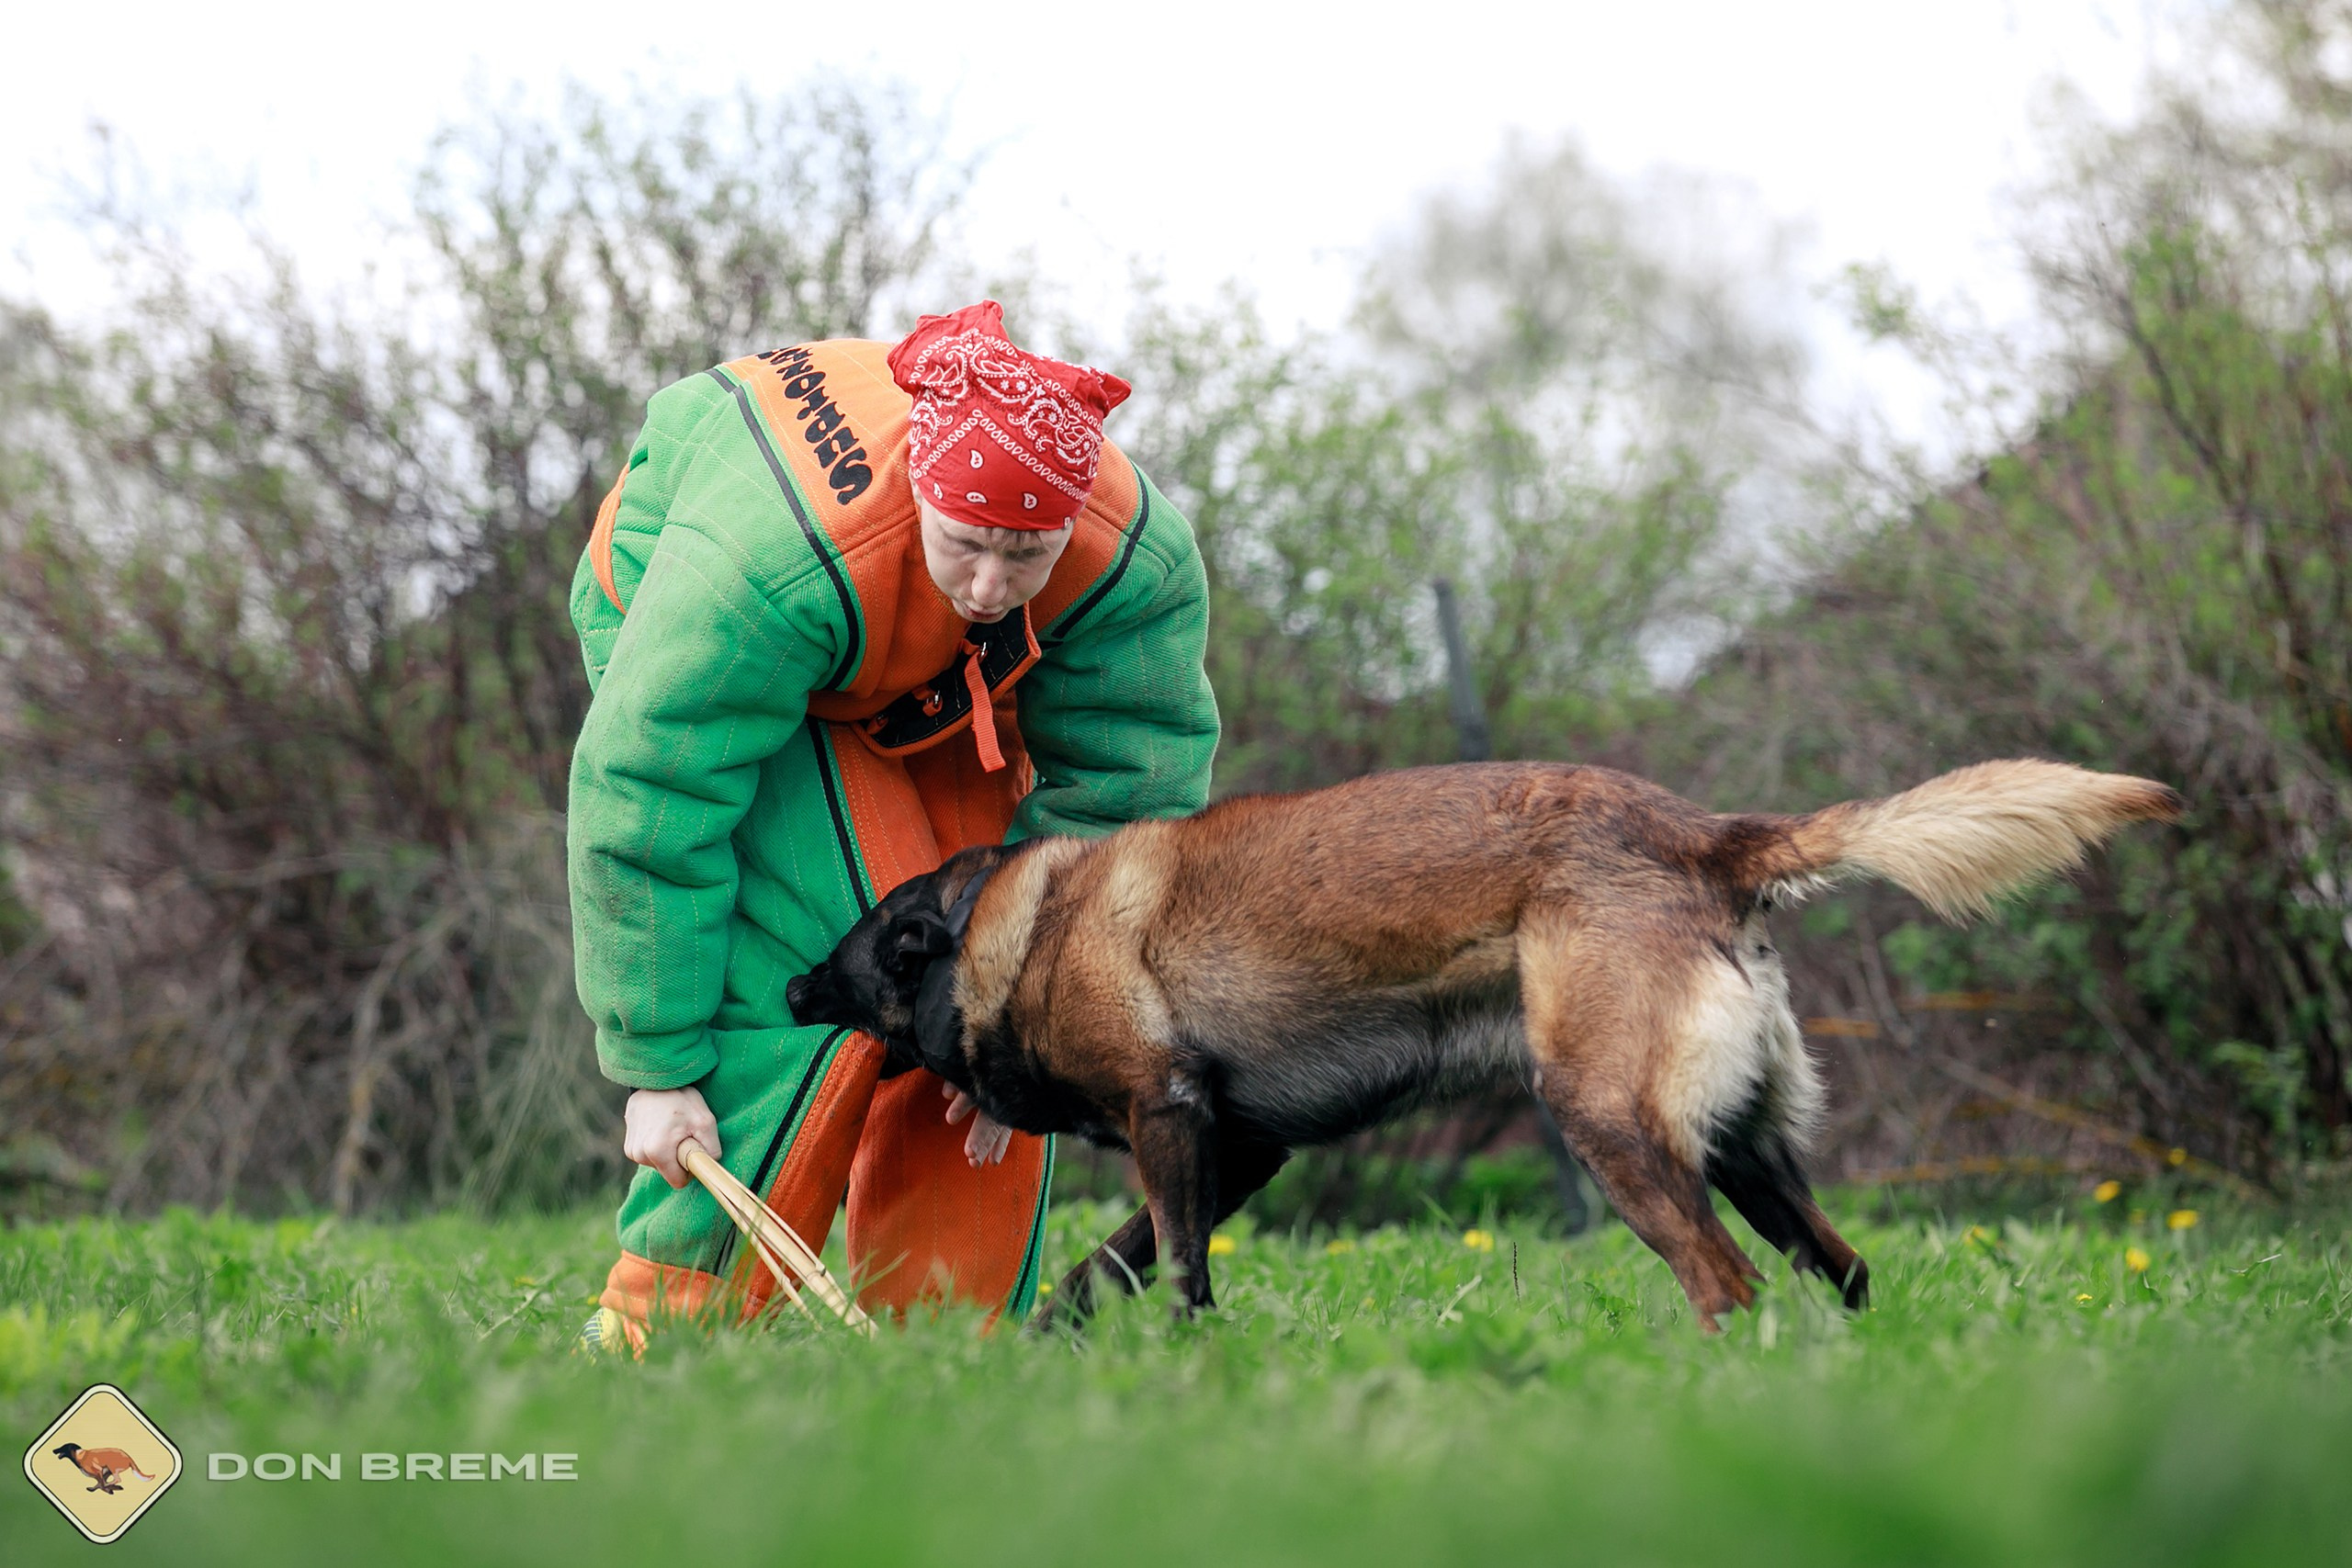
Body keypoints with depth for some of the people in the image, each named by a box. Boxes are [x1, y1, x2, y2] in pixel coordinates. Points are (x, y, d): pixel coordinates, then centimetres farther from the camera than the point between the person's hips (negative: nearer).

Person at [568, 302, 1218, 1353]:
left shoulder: (1137, 562, -31)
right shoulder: (770, 558, -44)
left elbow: (1119, 793, -20)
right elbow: (650, 802, -37)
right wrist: (658, 1067, -32)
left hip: (940, 683, 5)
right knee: (826, 957, -24)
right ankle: (665, 1327, -19)